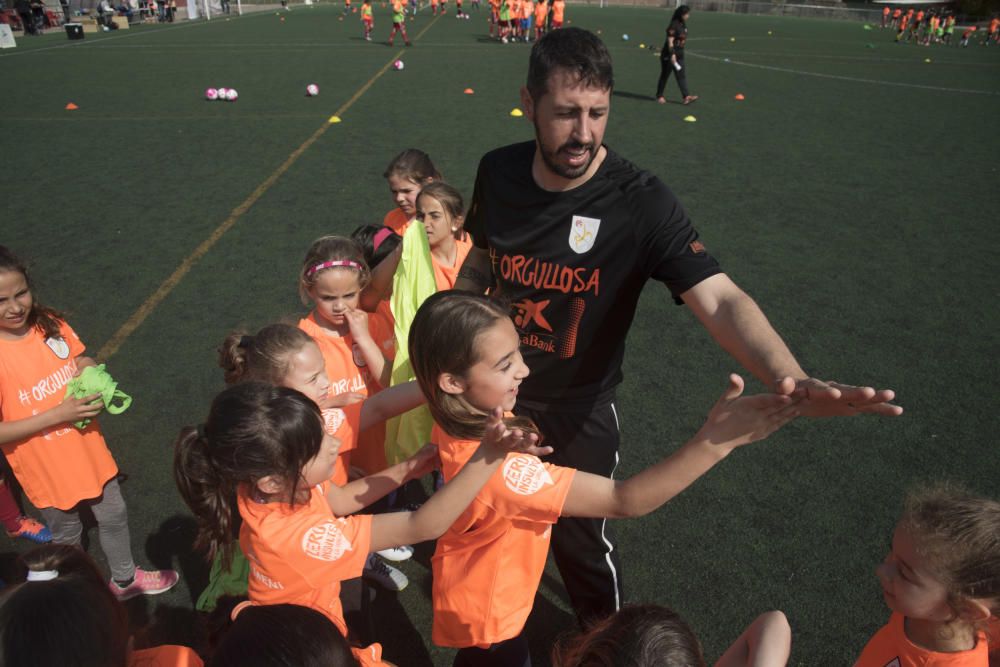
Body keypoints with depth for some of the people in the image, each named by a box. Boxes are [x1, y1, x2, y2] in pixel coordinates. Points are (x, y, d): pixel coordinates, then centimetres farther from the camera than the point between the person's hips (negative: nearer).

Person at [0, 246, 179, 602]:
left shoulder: (50, 324, -12)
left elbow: (83, 363, 6)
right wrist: (58, 414, -29)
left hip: (87, 450, 4)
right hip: (46, 468, -4)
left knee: (114, 516, 22)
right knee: (67, 533, 20)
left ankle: (125, 578, 48)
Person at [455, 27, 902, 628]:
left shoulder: (640, 203, -26)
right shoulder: (498, 172, -11)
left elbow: (720, 299, -36)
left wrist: (792, 378, -52)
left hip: (578, 410, -4)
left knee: (581, 536, 15)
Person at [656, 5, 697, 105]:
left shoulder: (683, 25, 10)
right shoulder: (674, 25, -15)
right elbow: (670, 41, -20)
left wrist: (679, 53, 20)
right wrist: (672, 55, -27)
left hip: (679, 55, 8)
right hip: (669, 55, -8)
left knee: (682, 75, -1)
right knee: (665, 75, 5)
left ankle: (686, 96, -8)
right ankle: (659, 96, 17)